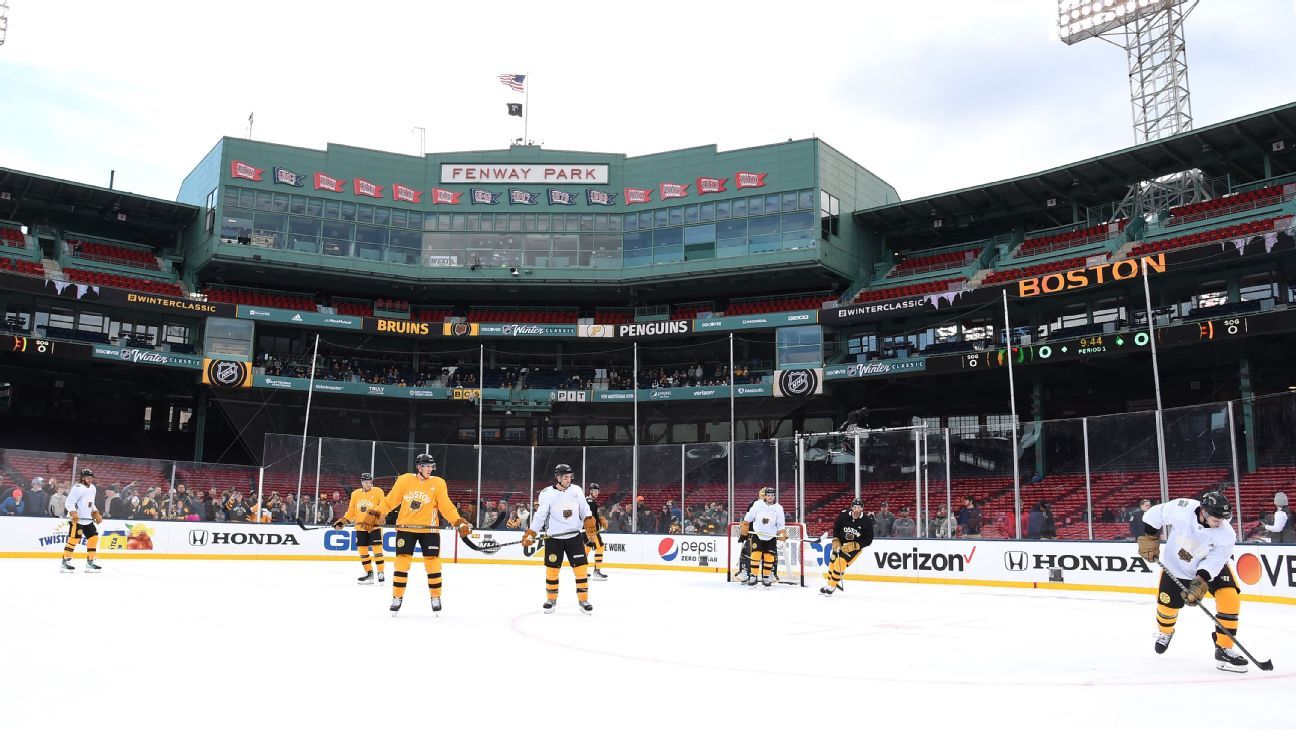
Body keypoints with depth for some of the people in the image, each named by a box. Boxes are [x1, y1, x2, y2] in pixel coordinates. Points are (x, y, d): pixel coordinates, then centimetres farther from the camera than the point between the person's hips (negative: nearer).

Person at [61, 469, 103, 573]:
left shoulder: (92, 488, 15)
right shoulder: (78, 488, -13)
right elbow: (69, 502, -19)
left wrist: (96, 514, 19)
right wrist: (73, 513, -30)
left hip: (88, 519, 9)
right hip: (77, 519, -8)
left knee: (94, 538, 5)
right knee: (74, 539, -11)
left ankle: (90, 562, 11)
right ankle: (65, 562, -3)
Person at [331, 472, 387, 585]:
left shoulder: (378, 492, -3)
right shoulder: (355, 494, 8)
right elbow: (351, 511, 13)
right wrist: (343, 520, 2)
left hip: (375, 526, -4)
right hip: (360, 527, 4)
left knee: (377, 548, -10)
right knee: (362, 550, 6)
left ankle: (381, 572, -2)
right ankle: (369, 573, 16)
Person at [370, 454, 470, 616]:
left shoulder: (438, 483, -5)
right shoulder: (405, 480, -4)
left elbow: (446, 506, -7)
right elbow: (390, 500, 2)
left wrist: (459, 522, -17)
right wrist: (375, 514, -2)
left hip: (429, 530, 0)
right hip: (405, 528, 0)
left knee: (433, 563, -1)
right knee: (402, 563, 1)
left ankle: (436, 598, 15)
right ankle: (397, 598, 13)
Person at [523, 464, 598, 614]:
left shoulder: (576, 490, -1)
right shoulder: (547, 494, -10)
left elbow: (584, 510, 7)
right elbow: (539, 516, -6)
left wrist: (590, 523, -7)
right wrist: (530, 534, -10)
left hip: (574, 536, 2)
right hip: (553, 538, -2)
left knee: (581, 568, -2)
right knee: (552, 569, 3)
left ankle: (583, 600, 7)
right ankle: (551, 600, 20)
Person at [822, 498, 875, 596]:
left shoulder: (867, 521, -23)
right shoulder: (843, 515, -17)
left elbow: (868, 540, -16)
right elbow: (836, 527, 1)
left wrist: (853, 546, -24)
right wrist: (835, 541, -8)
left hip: (855, 546, -3)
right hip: (841, 542, 4)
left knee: (840, 563, -18)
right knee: (833, 561, 6)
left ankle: (832, 587, -4)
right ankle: (828, 584, 28)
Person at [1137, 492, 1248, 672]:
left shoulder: (1226, 535, -29)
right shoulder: (1181, 509, -31)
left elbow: (1212, 562, -27)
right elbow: (1154, 514, -15)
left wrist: (1200, 583, -37)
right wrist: (1149, 539, -14)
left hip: (1211, 566, 0)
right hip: (1175, 566, 0)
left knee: (1229, 599, -21)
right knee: (1167, 605, 5)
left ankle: (1224, 650, -9)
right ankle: (1165, 632, 42)